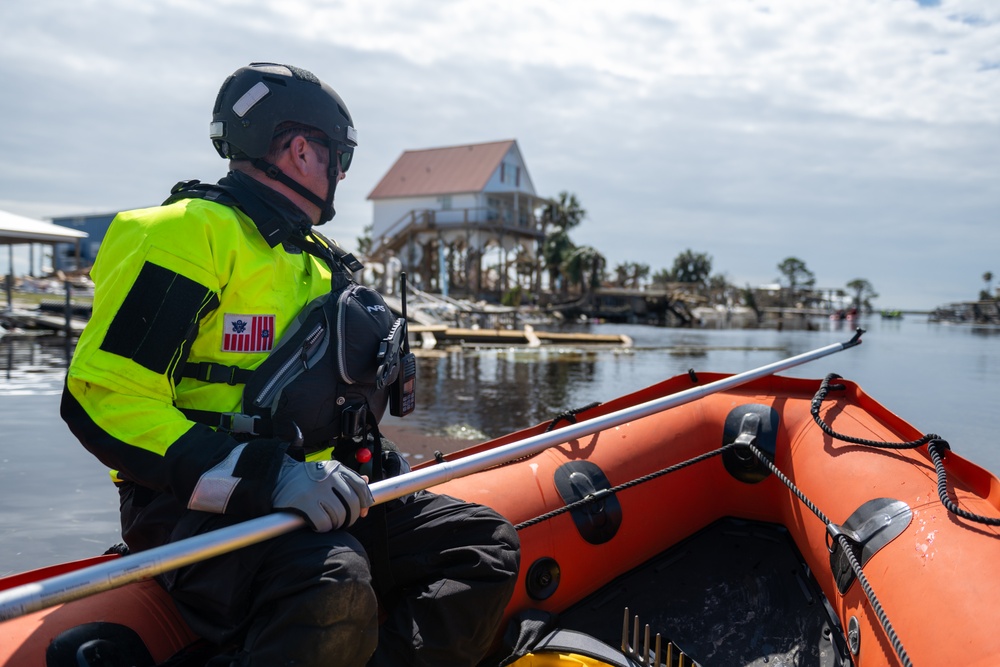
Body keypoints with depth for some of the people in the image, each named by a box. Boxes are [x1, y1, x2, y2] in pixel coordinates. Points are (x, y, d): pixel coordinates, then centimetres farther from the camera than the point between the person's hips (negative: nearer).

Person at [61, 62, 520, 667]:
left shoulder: (320, 260, 21)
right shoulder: (190, 231, -7)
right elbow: (103, 397, -17)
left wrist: (374, 460, 11)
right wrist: (267, 477, -27)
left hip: (315, 498, 8)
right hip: (200, 510, -8)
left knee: (487, 544, -7)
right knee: (333, 585, -37)